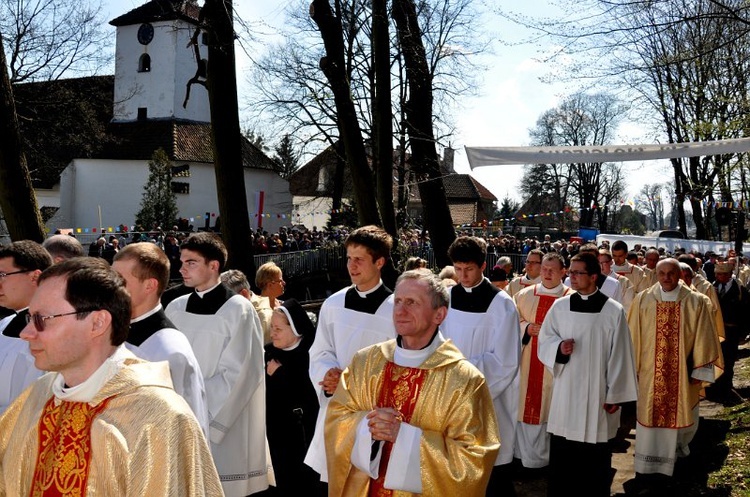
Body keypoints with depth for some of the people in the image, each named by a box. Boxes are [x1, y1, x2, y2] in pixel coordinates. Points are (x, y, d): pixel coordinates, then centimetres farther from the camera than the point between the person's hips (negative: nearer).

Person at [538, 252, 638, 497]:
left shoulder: (613, 311, -7)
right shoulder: (559, 306, 1)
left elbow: (619, 355, -4)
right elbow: (544, 341, 8)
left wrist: (615, 395, -4)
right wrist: (559, 347, -15)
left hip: (597, 394, -2)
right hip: (565, 392, 2)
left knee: (595, 458, 8)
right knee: (561, 455, 8)